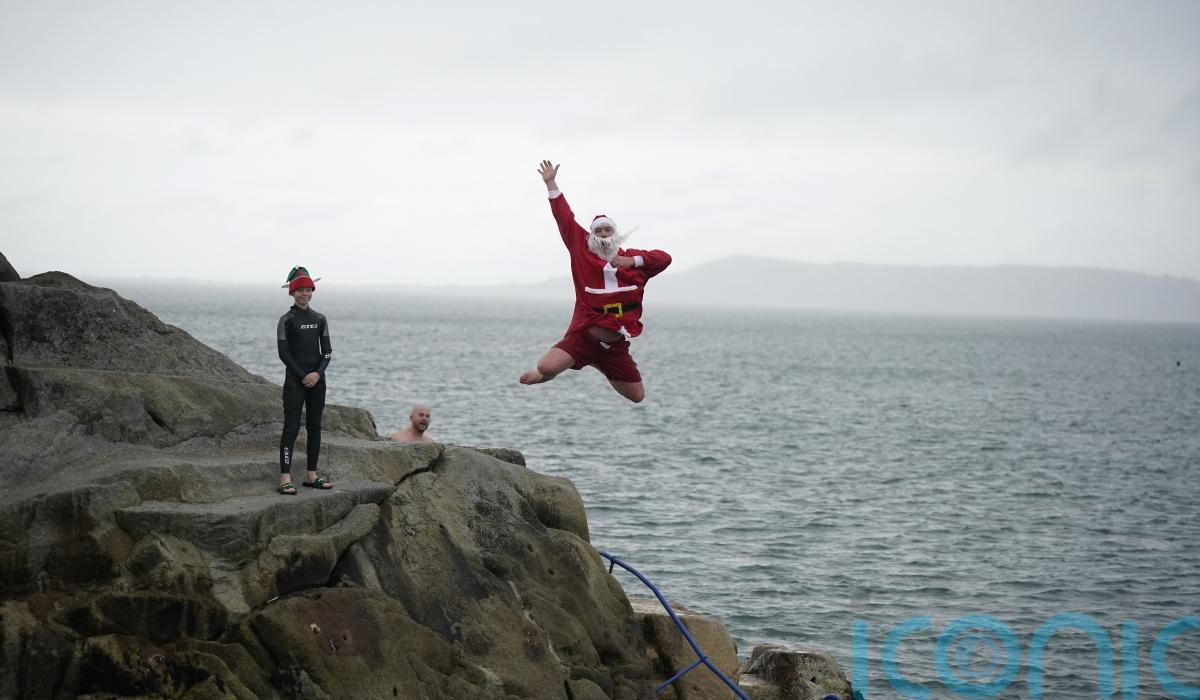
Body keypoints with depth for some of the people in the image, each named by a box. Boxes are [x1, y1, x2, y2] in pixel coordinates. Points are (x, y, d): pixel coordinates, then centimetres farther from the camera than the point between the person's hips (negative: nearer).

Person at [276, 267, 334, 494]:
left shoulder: (320, 319, 10)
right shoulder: (286, 320, -3)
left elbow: (327, 350, 7)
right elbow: (284, 352, -7)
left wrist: (318, 373, -9)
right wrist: (303, 376, -13)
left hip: (317, 380, 5)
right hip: (295, 380, -5)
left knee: (315, 427, 7)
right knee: (292, 427, -9)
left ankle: (312, 476, 13)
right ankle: (285, 479, -12)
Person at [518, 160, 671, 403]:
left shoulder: (632, 258, 7)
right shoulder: (582, 251, 1)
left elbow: (664, 258, -4)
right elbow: (565, 219, 1)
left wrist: (632, 261, -16)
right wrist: (550, 183, -1)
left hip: (616, 345, 3)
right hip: (582, 336, -3)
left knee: (637, 397, 12)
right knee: (546, 367, -28)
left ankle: (601, 366, 40)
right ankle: (543, 374, 14)